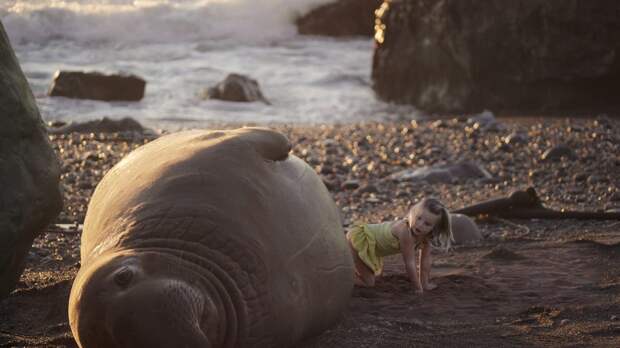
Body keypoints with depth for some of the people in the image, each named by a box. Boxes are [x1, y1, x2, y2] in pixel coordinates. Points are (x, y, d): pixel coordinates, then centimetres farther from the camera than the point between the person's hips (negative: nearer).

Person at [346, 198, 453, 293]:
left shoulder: (426, 235, -12)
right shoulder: (405, 231, -36)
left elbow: (425, 259, -1)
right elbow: (409, 262, -31)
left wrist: (425, 284, -1)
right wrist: (418, 288, -24)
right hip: (357, 238, -9)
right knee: (367, 282, -16)